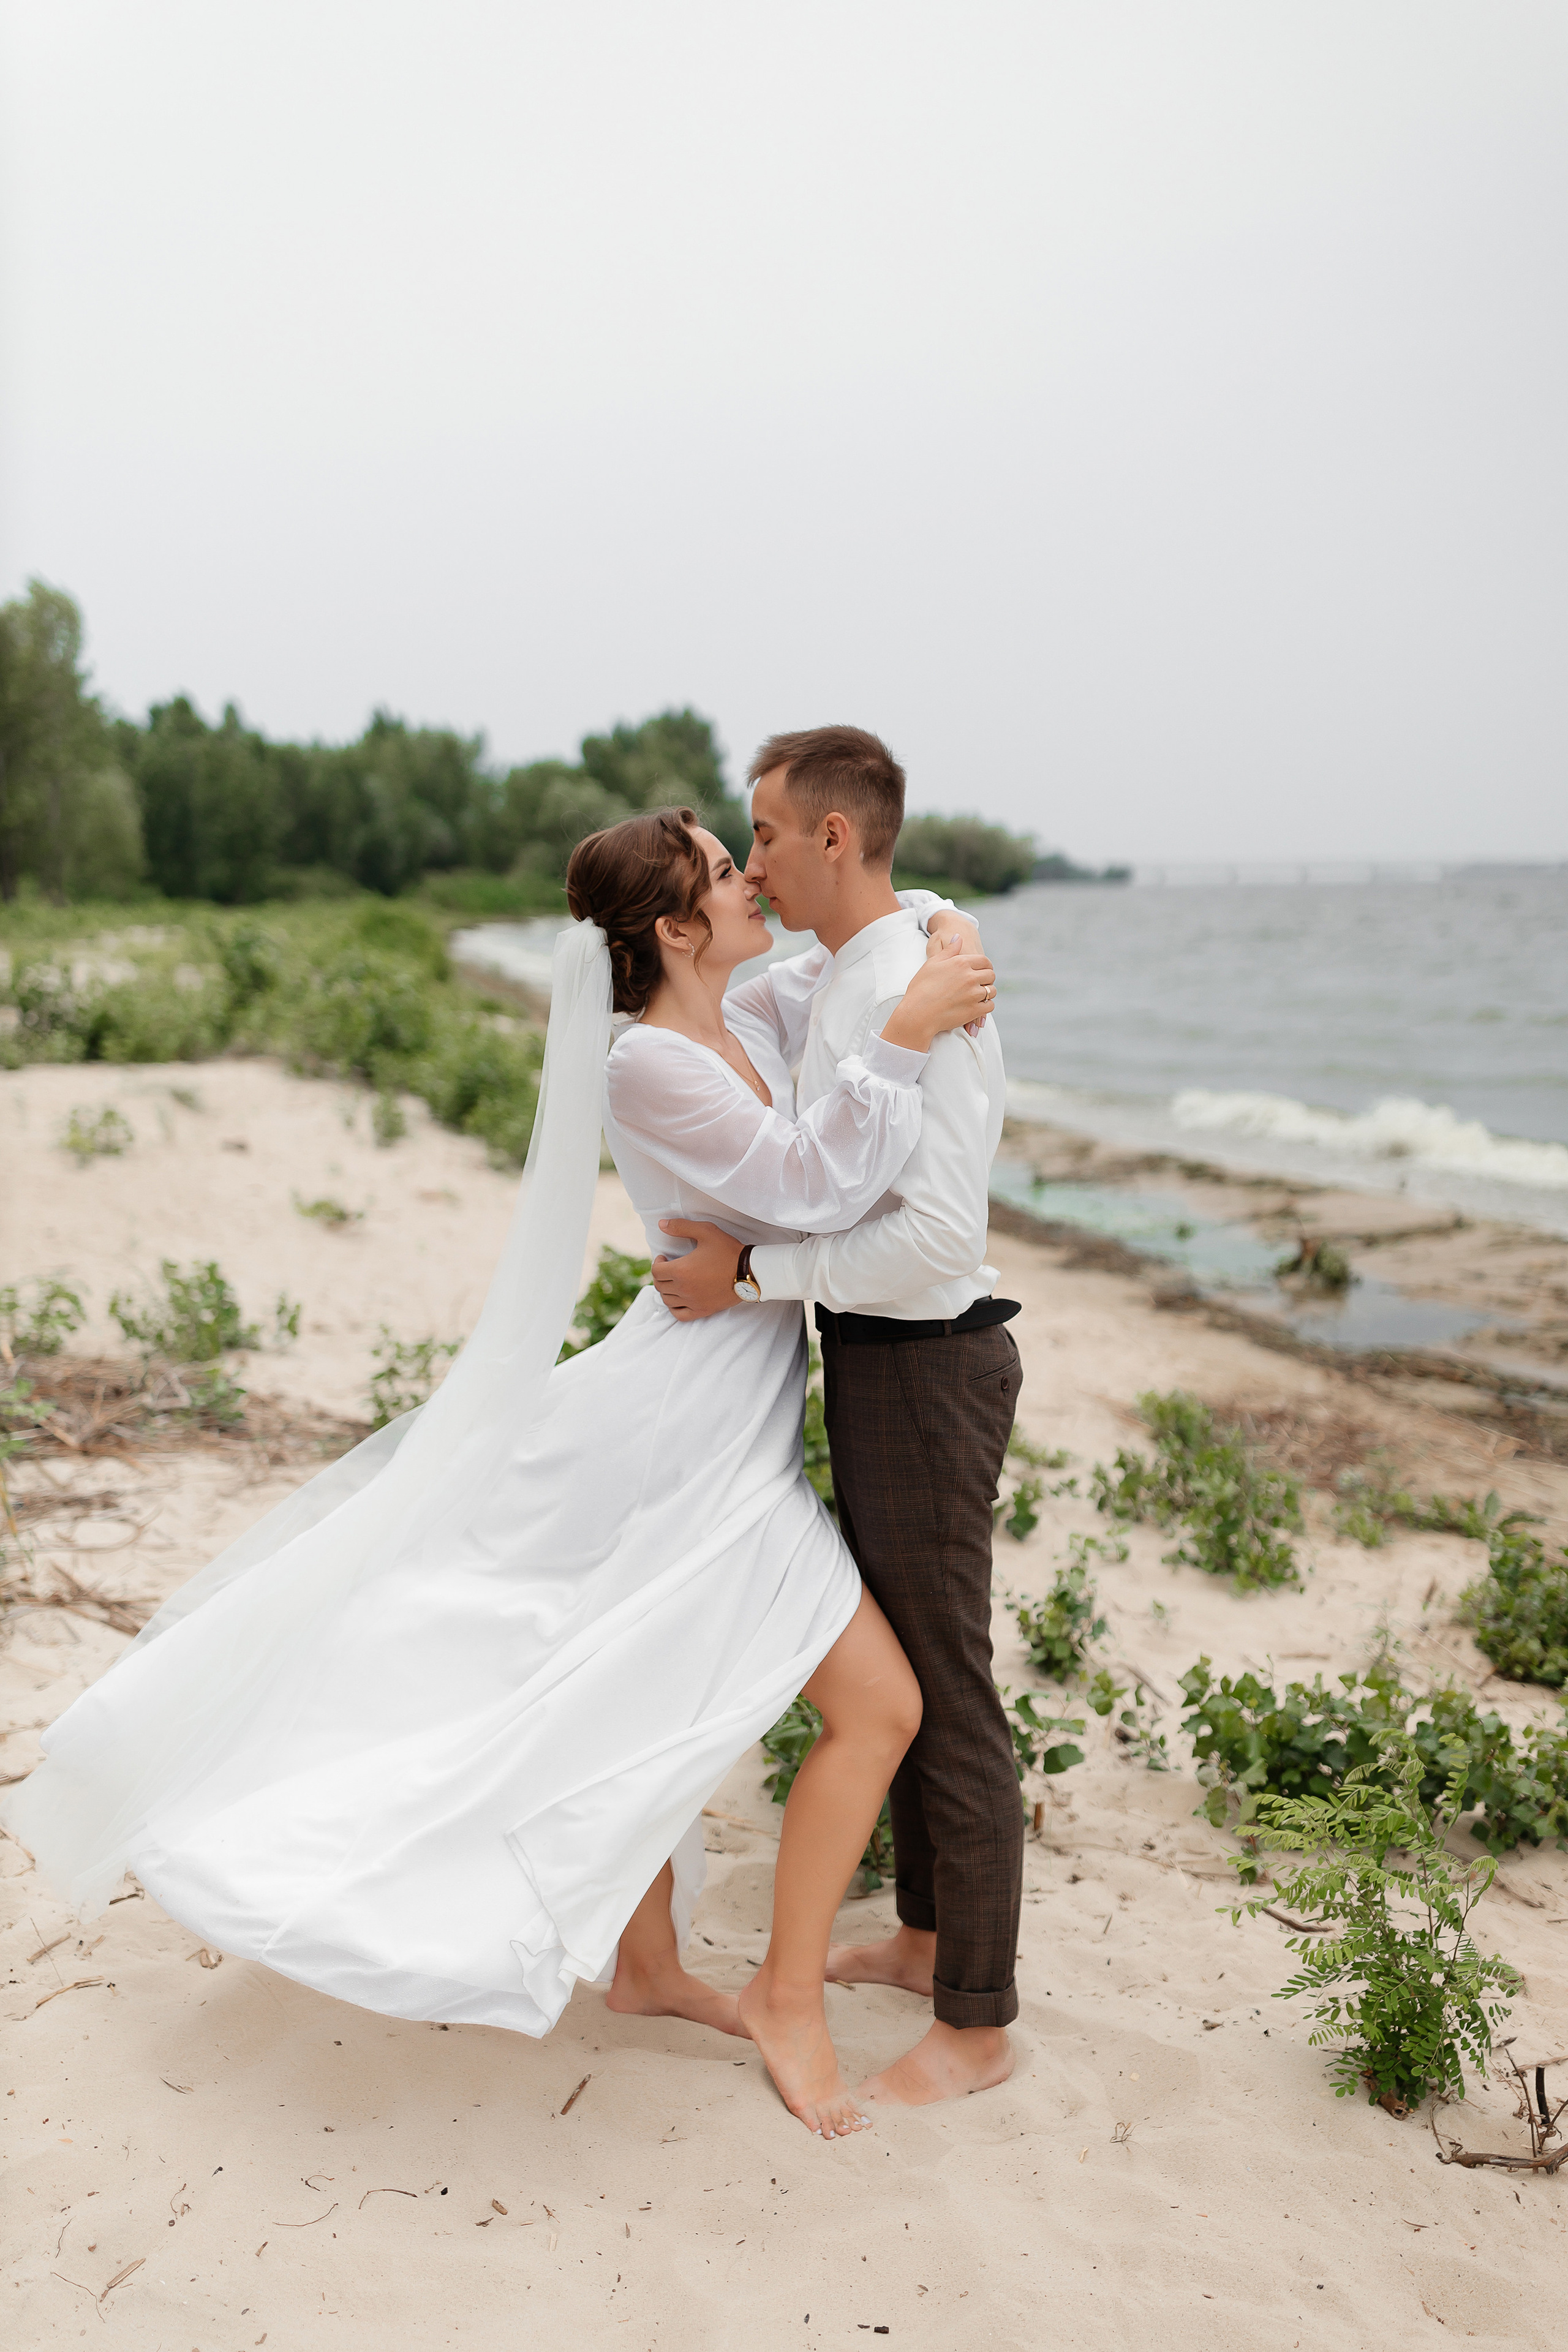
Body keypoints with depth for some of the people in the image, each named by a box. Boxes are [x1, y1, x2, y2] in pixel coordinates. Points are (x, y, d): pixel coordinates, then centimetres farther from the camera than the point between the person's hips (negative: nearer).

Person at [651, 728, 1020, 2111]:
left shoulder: (919, 999, -22)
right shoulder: (824, 982, 8)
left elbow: (938, 1236, -30)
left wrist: (751, 1274, -24)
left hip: (922, 1365, -10)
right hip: (872, 1357, 10)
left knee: (945, 1689, 2)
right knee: (895, 1663, 21)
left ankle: (976, 2025, 19)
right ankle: (923, 1936, 40)